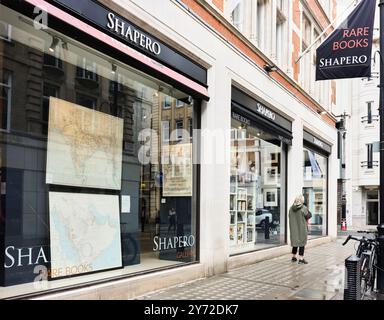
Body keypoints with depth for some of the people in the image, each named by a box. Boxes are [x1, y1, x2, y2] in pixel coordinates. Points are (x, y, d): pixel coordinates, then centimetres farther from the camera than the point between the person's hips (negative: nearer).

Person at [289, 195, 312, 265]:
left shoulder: (291, 208, 0)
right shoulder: (303, 208, -15)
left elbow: (291, 218, 6)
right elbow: (309, 216, -10)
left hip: (293, 228, 5)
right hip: (302, 228, -5)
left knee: (295, 242, 16)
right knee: (302, 243, 1)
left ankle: (294, 257, 26)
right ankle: (301, 259, 1)